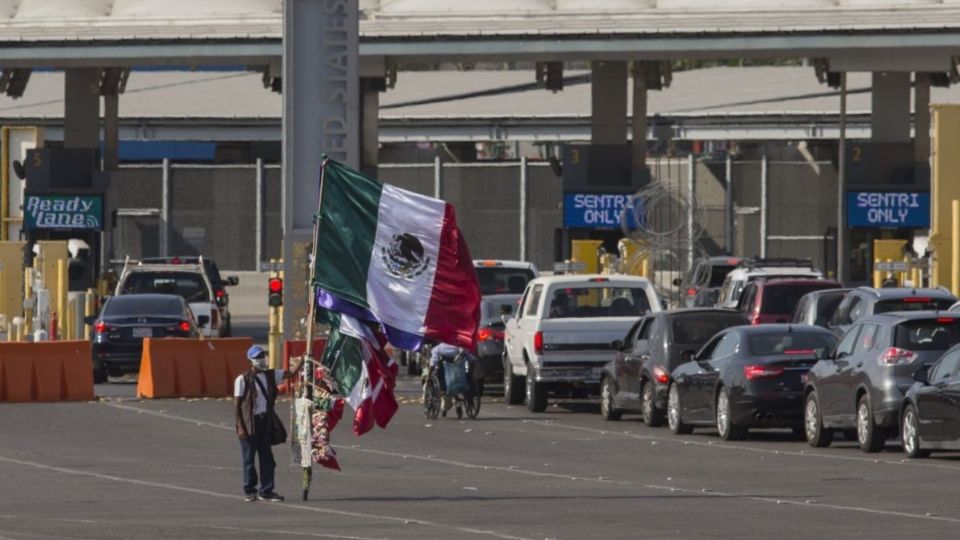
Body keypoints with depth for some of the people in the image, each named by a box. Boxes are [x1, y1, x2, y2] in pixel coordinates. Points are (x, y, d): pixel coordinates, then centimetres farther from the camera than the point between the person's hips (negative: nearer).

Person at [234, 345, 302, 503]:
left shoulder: (270, 375, 8)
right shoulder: (243, 380, -9)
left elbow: (291, 372, 9)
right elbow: (237, 405, -9)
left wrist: (301, 361, -8)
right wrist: (240, 427, -14)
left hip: (265, 422, 5)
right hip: (249, 423, -5)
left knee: (267, 458, 5)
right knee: (249, 458, 4)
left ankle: (266, 491, 10)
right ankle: (249, 491, 16)